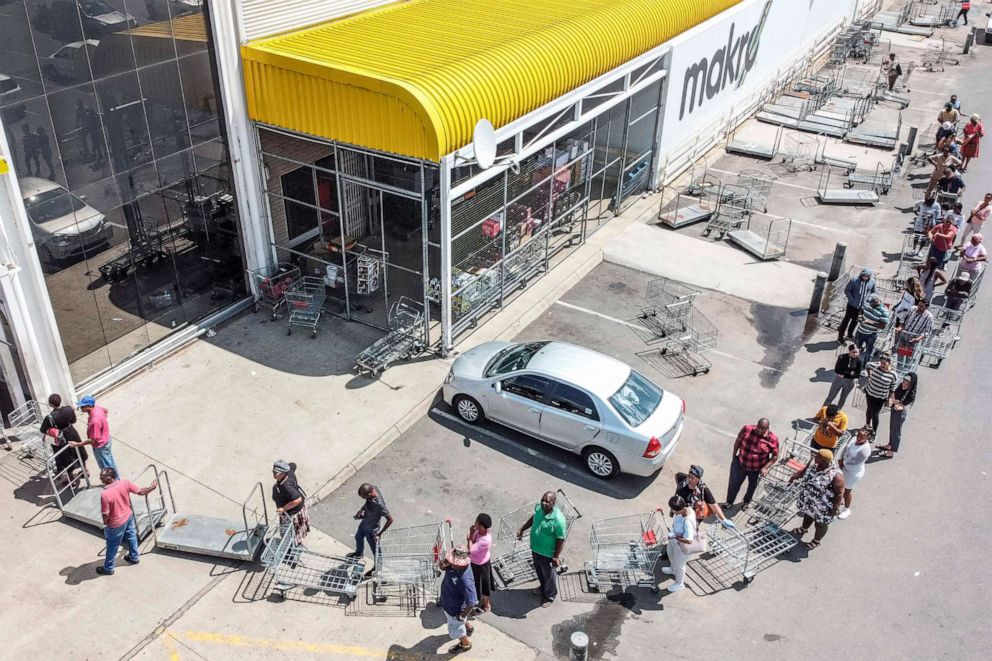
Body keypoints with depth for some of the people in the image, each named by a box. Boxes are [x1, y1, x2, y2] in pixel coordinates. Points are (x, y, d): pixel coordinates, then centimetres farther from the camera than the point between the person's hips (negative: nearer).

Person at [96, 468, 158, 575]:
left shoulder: (105, 494, -36)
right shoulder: (125, 483, -21)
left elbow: (106, 515, -24)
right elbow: (140, 492, -8)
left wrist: (105, 524, -3)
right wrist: (152, 487, 11)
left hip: (116, 524, -5)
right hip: (129, 516, 5)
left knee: (112, 546, 18)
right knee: (131, 537, 29)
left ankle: (108, 569, 38)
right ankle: (134, 557, 51)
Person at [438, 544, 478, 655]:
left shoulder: (465, 580, -45)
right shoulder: (453, 565, -22)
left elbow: (471, 602, -38)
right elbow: (442, 566, -1)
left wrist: (462, 616, -22)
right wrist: (444, 562, -26)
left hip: (456, 609, -7)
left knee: (456, 630, 23)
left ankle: (465, 644, 52)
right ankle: (469, 627, 67)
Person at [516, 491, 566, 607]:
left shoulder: (558, 519, -36)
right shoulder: (538, 507, -16)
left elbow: (561, 540, -24)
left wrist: (556, 557, -18)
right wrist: (522, 529, 7)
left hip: (548, 553, -6)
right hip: (535, 549, 6)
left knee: (549, 575, 20)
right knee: (539, 571, 31)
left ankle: (550, 596, 46)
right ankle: (543, 588, 58)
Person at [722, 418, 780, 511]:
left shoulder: (772, 439, -23)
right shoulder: (747, 429, -19)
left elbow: (775, 456, -13)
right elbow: (738, 441, -3)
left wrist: (765, 468, -22)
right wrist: (733, 456, 2)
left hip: (757, 469, -1)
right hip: (740, 464, 1)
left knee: (752, 486, 26)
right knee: (733, 484, 15)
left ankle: (747, 502, 55)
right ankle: (729, 502, 42)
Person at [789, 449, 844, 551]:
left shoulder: (835, 475, -36)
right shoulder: (814, 462, -17)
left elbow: (839, 493, -24)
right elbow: (804, 470, 4)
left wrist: (835, 508, -18)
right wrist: (793, 478, 10)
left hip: (822, 506, -6)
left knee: (820, 524, 21)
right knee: (808, 515, 33)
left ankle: (816, 541, 47)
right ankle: (804, 528, 62)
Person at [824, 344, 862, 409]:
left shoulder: (859, 361, -14)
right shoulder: (842, 357, -17)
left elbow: (857, 374, -12)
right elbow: (836, 370, -18)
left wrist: (844, 375, -18)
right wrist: (850, 373, -22)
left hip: (849, 382, 1)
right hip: (838, 380, -1)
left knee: (843, 399, 20)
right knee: (830, 397, 9)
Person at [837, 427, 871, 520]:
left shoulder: (865, 449, -34)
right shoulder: (855, 439, -12)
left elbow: (855, 463, -30)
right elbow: (846, 448, 1)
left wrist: (842, 462, -17)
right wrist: (841, 459, -11)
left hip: (854, 473, -7)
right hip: (844, 468, 7)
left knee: (848, 490, 13)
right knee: (842, 486, 28)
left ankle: (847, 510, 36)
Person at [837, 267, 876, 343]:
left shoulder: (872, 282, -6)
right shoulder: (855, 280, -17)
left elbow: (873, 292, 9)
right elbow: (847, 290, -9)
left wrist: (868, 300, -3)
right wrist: (852, 299, -16)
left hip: (862, 306, 4)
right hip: (852, 305, -4)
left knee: (855, 320, 18)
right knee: (846, 320, 5)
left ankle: (850, 335, 36)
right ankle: (840, 336, 14)